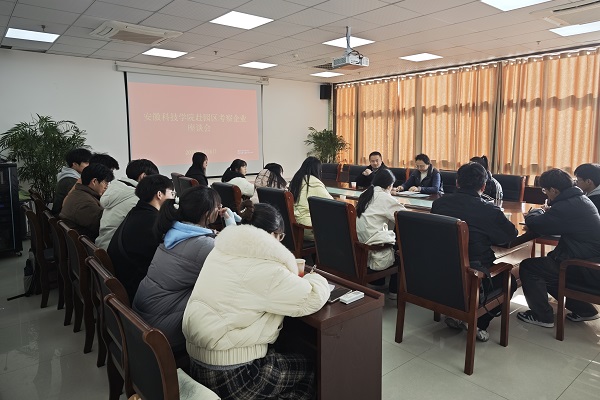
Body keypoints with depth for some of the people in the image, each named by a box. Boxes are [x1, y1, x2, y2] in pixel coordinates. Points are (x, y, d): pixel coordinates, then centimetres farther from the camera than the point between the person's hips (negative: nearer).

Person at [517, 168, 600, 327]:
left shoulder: (567, 206, -24)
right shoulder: (581, 199, 8)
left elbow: (533, 224, -19)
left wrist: (537, 212, 1)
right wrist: (547, 212, 9)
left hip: (587, 271, -10)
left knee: (527, 267, -6)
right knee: (545, 264, 24)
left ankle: (542, 316, 7)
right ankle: (583, 310, 30)